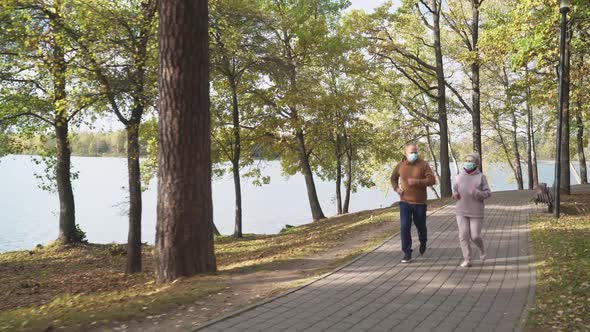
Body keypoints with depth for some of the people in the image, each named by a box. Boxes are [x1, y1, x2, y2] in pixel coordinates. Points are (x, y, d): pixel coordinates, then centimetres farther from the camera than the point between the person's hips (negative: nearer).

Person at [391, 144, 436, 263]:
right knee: (404, 227, -8)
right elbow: (393, 178, 19)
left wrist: (417, 181, -26)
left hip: (420, 202, -1)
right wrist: (396, 188, 0)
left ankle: (423, 243, 46)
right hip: (405, 202, 1)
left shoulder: (423, 165, -8)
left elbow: (432, 180, -14)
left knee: (421, 226, 15)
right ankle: (407, 253, 1)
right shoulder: (400, 165, 0)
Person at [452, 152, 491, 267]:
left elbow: (488, 193, -6)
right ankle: (467, 259, 6)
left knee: (475, 236, -2)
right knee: (463, 235, -2)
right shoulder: (459, 176, 4)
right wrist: (454, 194, -4)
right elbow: (455, 189, 19)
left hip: (476, 212, -2)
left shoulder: (480, 177, -4)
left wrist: (476, 193, -24)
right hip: (461, 211, 3)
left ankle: (482, 249, 31)